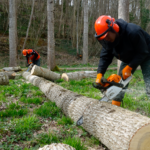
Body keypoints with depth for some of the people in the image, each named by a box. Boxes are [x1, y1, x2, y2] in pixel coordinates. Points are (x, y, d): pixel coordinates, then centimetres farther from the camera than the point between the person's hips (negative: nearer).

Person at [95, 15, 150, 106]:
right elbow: (105, 57, -14)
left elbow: (142, 53, -28)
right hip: (129, 58, 6)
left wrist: (129, 68, -31)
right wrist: (99, 75, -26)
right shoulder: (108, 40, -17)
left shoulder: (133, 31, -36)